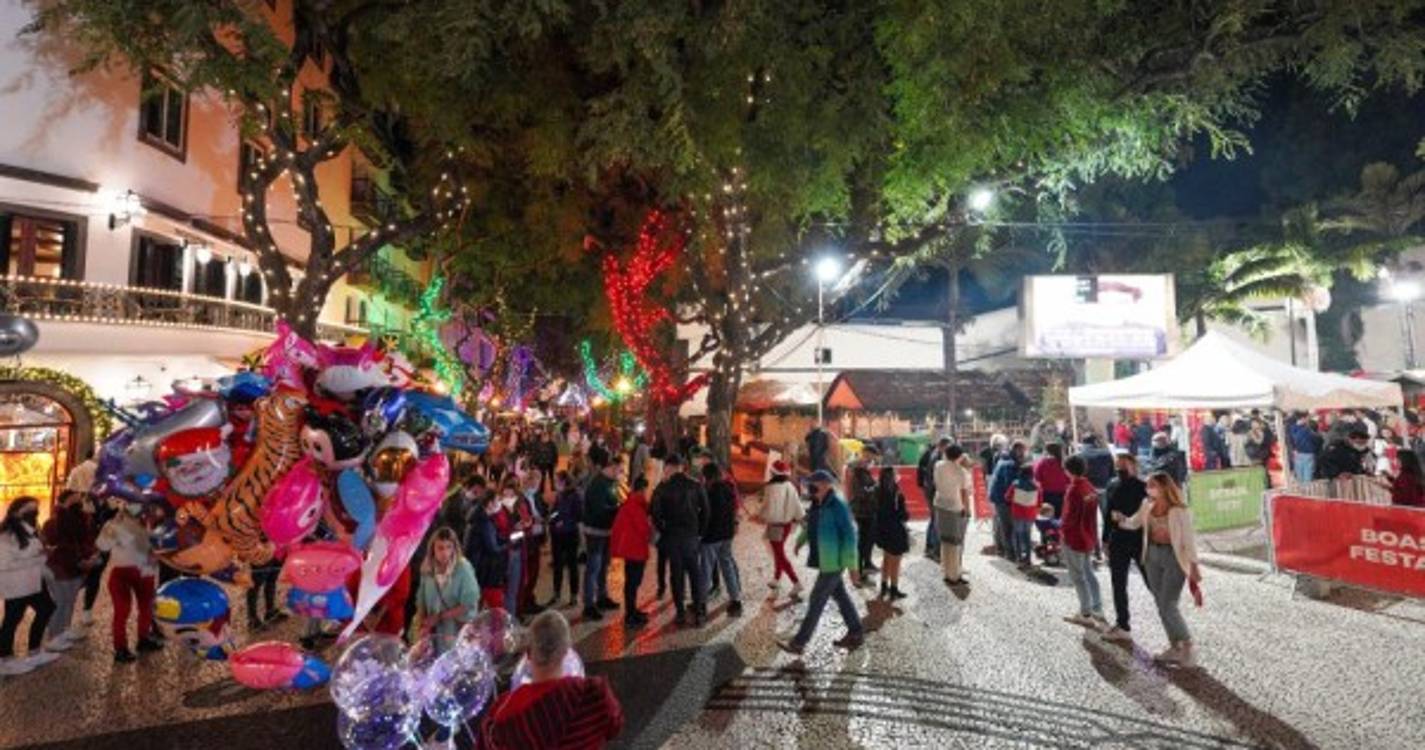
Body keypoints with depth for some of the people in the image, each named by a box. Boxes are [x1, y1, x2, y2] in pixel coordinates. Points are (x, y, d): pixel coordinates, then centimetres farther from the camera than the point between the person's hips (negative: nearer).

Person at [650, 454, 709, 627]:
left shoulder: (662, 489, -5)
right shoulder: (696, 486, -2)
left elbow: (656, 514, -7)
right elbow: (705, 511, -2)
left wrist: (663, 532, 6)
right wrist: (701, 532, 6)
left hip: (672, 536, 0)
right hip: (692, 535, 1)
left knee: (677, 574, 8)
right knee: (696, 573, 8)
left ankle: (680, 613, 11)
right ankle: (699, 612, 7)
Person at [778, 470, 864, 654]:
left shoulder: (838, 506, -21)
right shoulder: (818, 504, 4)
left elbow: (849, 536, -21)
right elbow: (810, 525, 22)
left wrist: (852, 566, -21)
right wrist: (801, 539, 11)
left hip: (833, 562, -9)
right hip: (824, 560, 9)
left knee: (817, 600, -1)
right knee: (840, 596, 19)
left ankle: (798, 642, 7)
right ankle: (856, 633, 35)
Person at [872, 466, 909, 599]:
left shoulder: (878, 491, -7)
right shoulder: (896, 494, -25)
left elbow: (877, 510, 1)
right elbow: (903, 515, -19)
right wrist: (907, 514, 1)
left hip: (883, 530, 6)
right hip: (895, 531, -6)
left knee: (886, 559, 23)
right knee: (895, 562, 10)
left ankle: (884, 586, 34)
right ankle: (894, 590, 21)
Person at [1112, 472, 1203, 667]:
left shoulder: (1179, 510, -15)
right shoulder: (1148, 506, 2)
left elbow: (1189, 538, -13)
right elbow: (1134, 523, 10)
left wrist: (1194, 565, -14)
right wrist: (1121, 519, -11)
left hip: (1173, 556, -6)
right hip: (1153, 555, 7)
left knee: (1168, 605, -7)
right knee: (1161, 605, 11)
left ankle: (1188, 647, 12)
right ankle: (1175, 647, 24)